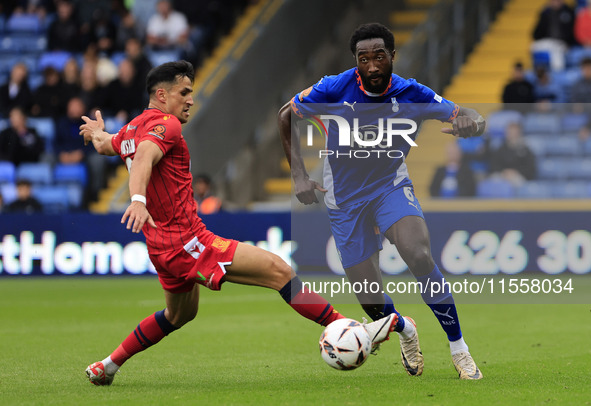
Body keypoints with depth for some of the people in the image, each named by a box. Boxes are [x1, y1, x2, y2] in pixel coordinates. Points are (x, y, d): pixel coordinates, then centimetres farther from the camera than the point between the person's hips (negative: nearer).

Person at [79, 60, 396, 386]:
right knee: (277, 269, -14)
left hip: (163, 247, 11)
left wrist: (98, 132, 59)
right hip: (185, 241, -11)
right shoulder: (164, 124, -14)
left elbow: (104, 146, 35)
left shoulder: (132, 128, 13)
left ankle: (107, 366, 36)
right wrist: (137, 199, -52)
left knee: (180, 315, 33)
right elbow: (143, 157, -34)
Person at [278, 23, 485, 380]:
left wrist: (472, 122, -41)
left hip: (391, 186, 0)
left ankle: (458, 348, -16)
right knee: (373, 304, -3)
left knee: (420, 256, -30)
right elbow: (286, 116, -2)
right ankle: (405, 330, 35)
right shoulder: (336, 89, -17)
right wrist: (299, 175, -8)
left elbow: (471, 118, -15)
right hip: (345, 199, 1)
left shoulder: (411, 95, -16)